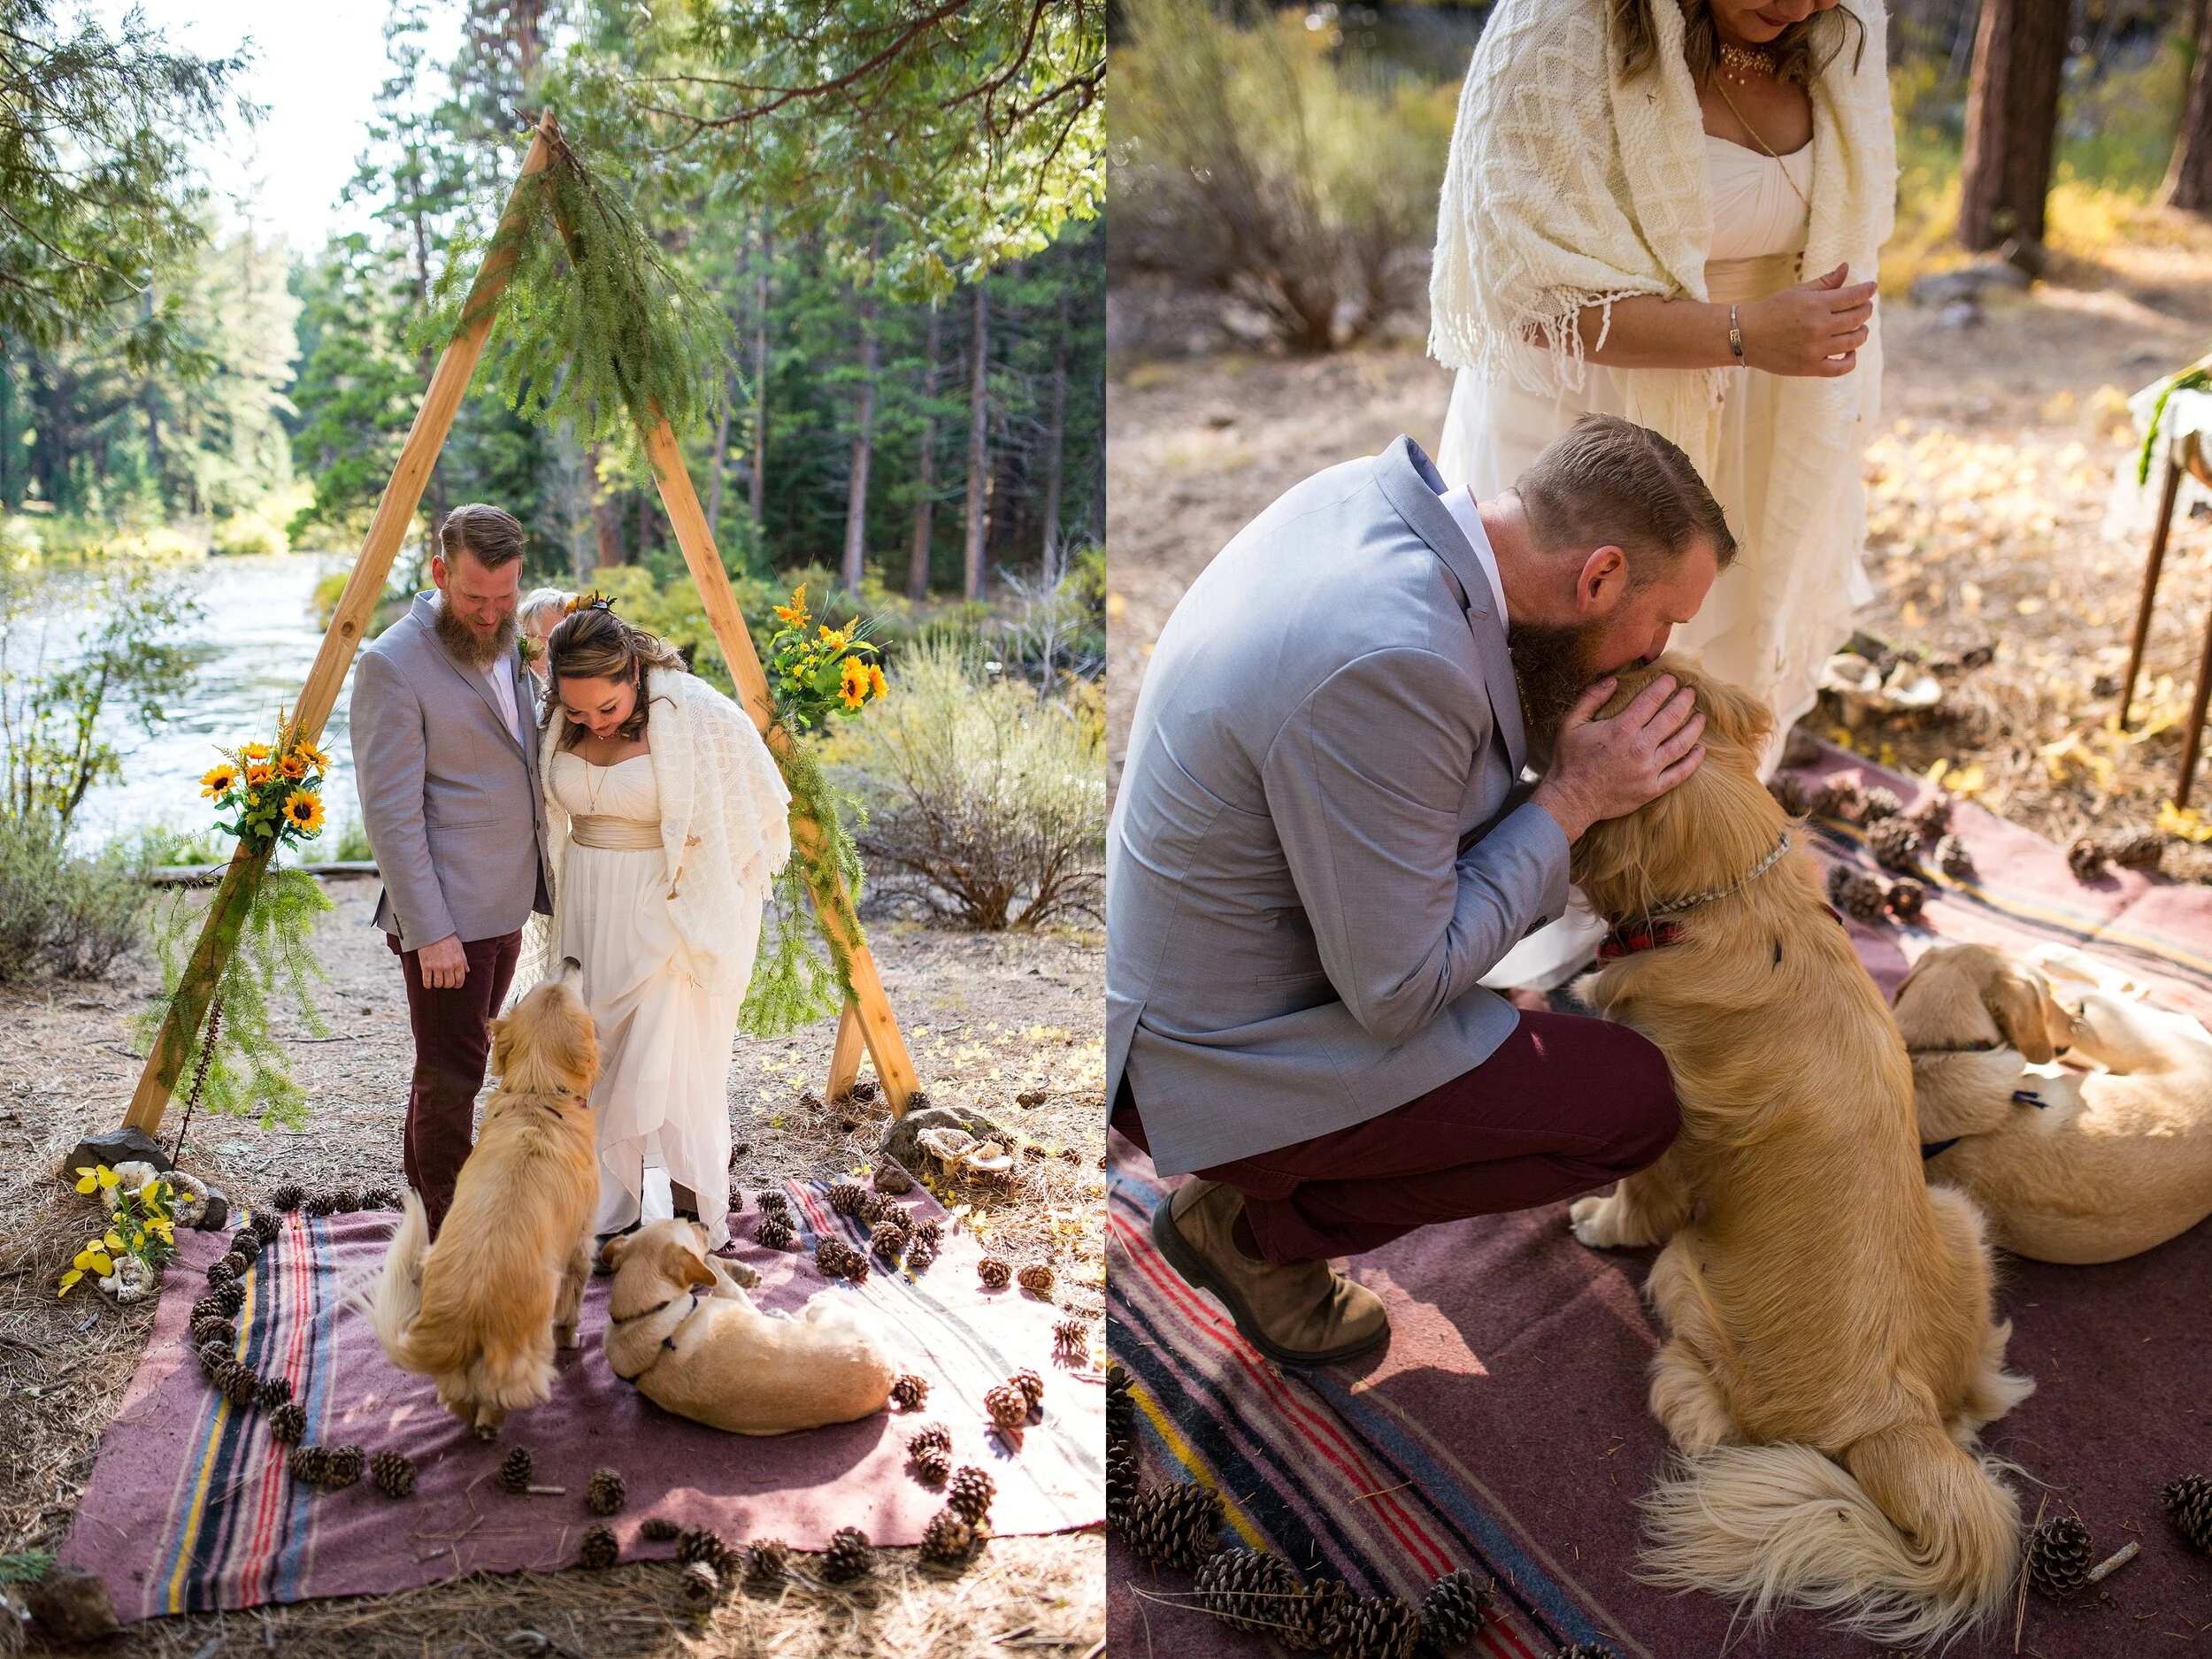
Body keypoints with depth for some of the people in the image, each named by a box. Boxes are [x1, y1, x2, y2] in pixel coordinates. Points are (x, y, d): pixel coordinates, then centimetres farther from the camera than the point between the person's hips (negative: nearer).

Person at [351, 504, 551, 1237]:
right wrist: (429, 931, -20)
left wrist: (541, 880, 16)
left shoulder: (507, 645, 8)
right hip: (445, 916, -8)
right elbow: (391, 813, -18)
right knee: (451, 1074, 0)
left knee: (462, 1061, 20)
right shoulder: (393, 665, -17)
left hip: (505, 905, 8)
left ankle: (427, 1195, 37)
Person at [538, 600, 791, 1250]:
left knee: (673, 1069, -5)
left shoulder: (700, 716, -19)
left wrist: (702, 895, -6)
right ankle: (611, 1215, 25)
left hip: (675, 913, -5)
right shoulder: (559, 721, -3)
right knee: (598, 1062, 11)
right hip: (590, 911, 6)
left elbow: (762, 814, -8)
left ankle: (693, 1225, 7)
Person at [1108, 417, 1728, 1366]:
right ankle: (1257, 1228, 8)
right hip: (1209, 1060, -9)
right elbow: (1398, 992, -22)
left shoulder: (1368, 495, -5)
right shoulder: (1394, 662, -32)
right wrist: (1572, 800, -15)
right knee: (1633, 1101, -5)